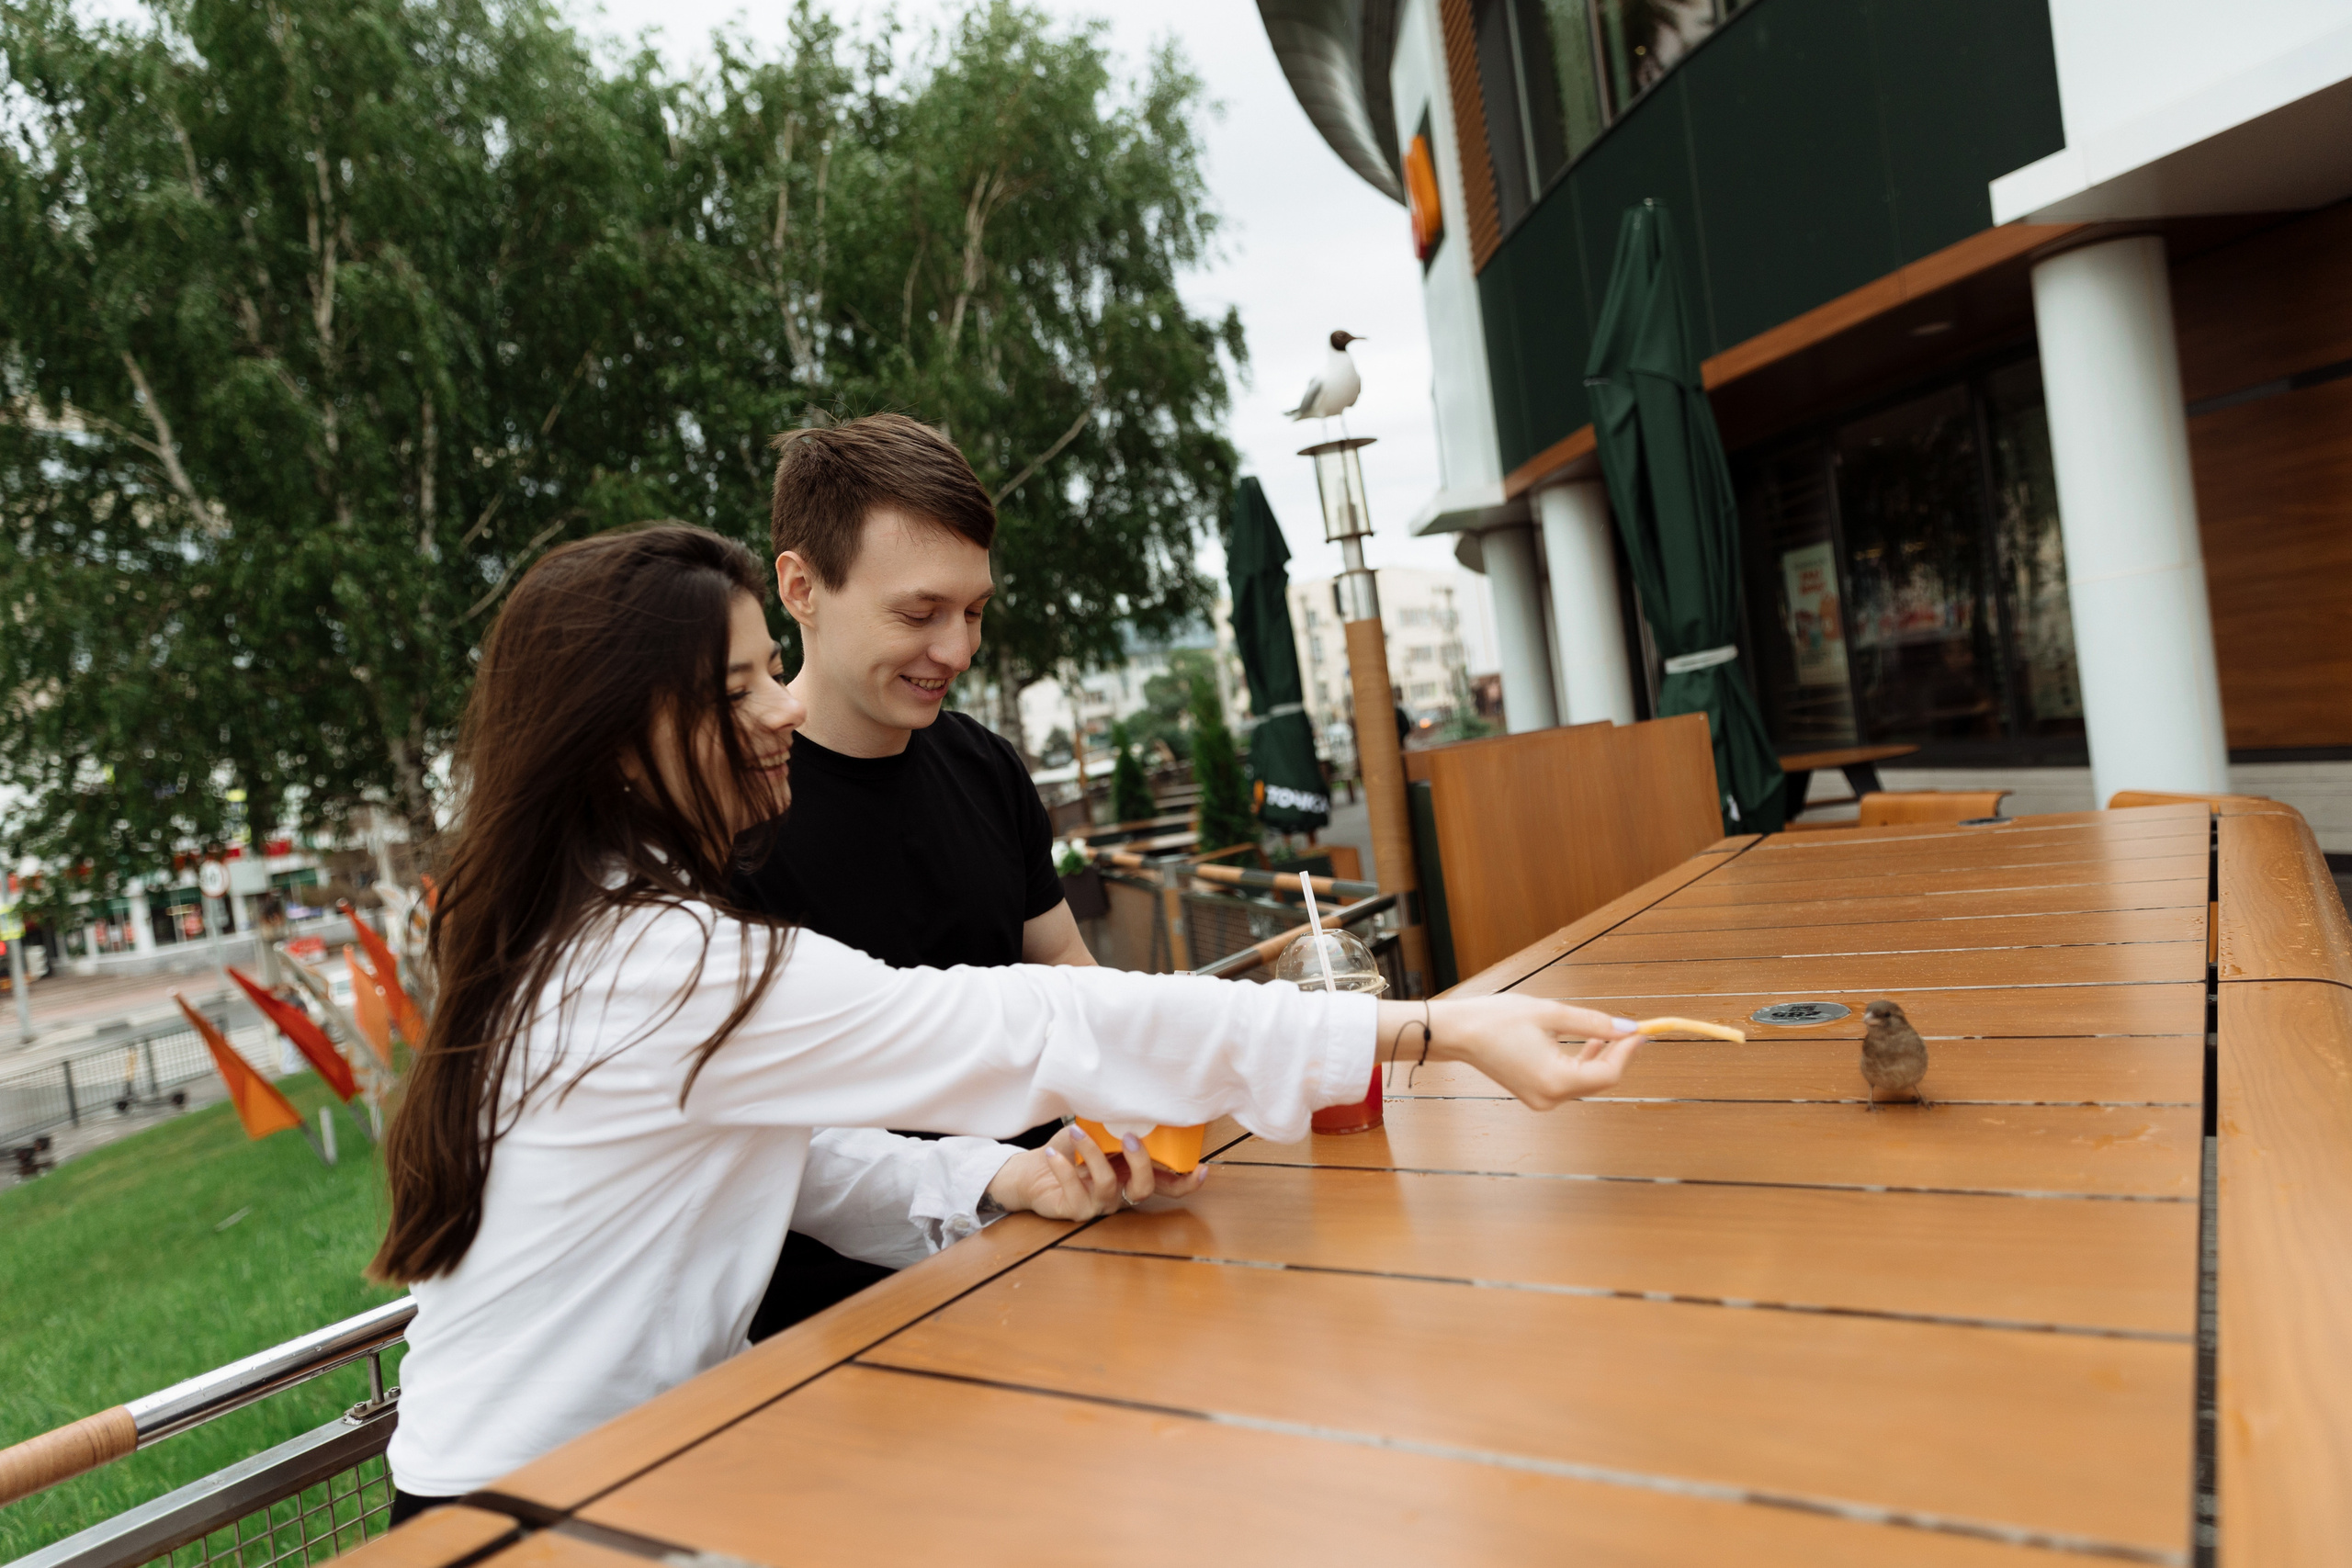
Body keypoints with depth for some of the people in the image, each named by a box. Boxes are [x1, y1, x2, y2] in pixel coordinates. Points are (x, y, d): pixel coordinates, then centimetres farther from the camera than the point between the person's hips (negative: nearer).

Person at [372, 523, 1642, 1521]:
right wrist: (1439, 1030, -29)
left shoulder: (584, 937, 4)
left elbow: (803, 1165, 3)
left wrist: (1011, 1183, -15)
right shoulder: (671, 970, -27)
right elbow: (1029, 1029, -31)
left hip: (625, 1443, 8)